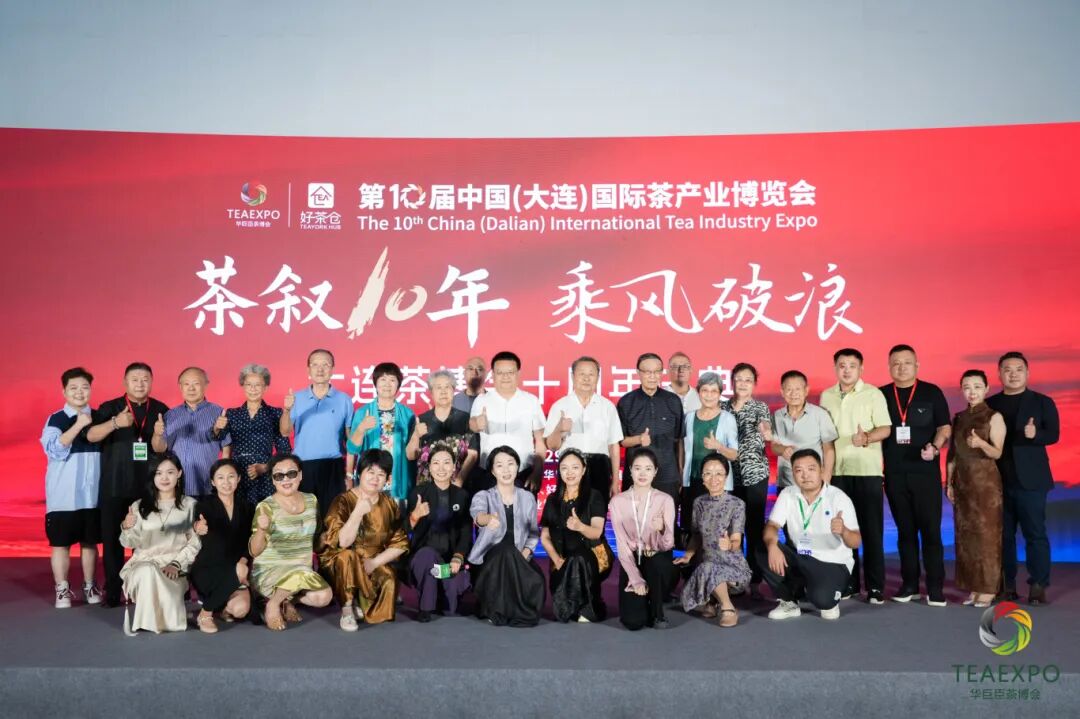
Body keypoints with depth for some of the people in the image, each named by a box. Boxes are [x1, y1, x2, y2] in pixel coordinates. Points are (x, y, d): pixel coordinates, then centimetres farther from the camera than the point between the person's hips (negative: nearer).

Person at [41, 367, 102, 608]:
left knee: (90, 541, 9)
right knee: (61, 542, 2)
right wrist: (78, 425, -23)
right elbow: (55, 450, -18)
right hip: (63, 494, -3)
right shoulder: (56, 419, -3)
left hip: (92, 493, 3)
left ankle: (89, 586, 20)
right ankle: (62, 590, 12)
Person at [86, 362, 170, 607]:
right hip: (114, 485, -1)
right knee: (112, 538, 2)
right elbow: (91, 435, -14)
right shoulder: (109, 408, 1)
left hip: (149, 485, 1)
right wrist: (115, 423, -33)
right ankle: (112, 591, 10)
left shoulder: (161, 410, 6)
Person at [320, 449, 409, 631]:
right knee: (347, 556, -35)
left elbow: (400, 544, -3)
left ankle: (360, 602, 5)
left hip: (375, 563, 3)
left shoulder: (390, 505, -1)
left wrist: (375, 562, -17)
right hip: (339, 562, -3)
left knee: (390, 580, -26)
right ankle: (347, 609, -16)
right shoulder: (343, 501, -13)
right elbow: (343, 542, -25)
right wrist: (359, 512, -36)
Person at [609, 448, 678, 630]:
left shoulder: (665, 500, -6)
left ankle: (657, 612, -9)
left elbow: (667, 545, -13)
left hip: (658, 563, 0)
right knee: (633, 621, -20)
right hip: (631, 562, 0)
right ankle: (643, 599, 19)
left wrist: (662, 529, -36)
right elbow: (621, 545, -5)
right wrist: (636, 579, -14)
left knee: (657, 561, -38)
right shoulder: (618, 501, -4)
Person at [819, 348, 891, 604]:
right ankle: (847, 583, 13)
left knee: (871, 529, -1)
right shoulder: (826, 396, 11)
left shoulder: (873, 394, -1)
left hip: (867, 470, -3)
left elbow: (885, 428, -5)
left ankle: (875, 586, 5)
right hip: (837, 471, 3)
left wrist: (867, 438, -26)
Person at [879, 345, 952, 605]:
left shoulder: (932, 392, 2)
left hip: (926, 471, -2)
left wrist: (935, 447, -18)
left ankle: (935, 587, 3)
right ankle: (909, 584, 15)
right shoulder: (881, 395, 7)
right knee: (905, 530, 9)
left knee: (931, 529, -2)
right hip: (894, 474, 2)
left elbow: (945, 427, 1)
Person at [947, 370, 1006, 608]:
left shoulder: (994, 417, -3)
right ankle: (974, 587, 12)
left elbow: (997, 453, -10)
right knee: (965, 535, 5)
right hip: (962, 483, 5)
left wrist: (980, 443, -30)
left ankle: (988, 589, 2)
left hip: (986, 482, -5)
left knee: (987, 534, -4)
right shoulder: (958, 418, 11)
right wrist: (948, 482, 6)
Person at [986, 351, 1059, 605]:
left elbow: (1053, 434, -5)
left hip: (1030, 479, -2)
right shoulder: (989, 404, 11)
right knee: (1003, 533, 5)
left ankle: (1038, 585, 2)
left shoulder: (1043, 402, 5)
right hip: (998, 480, 2)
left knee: (1035, 533, -2)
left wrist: (1035, 434, -24)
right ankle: (1007, 583, 11)